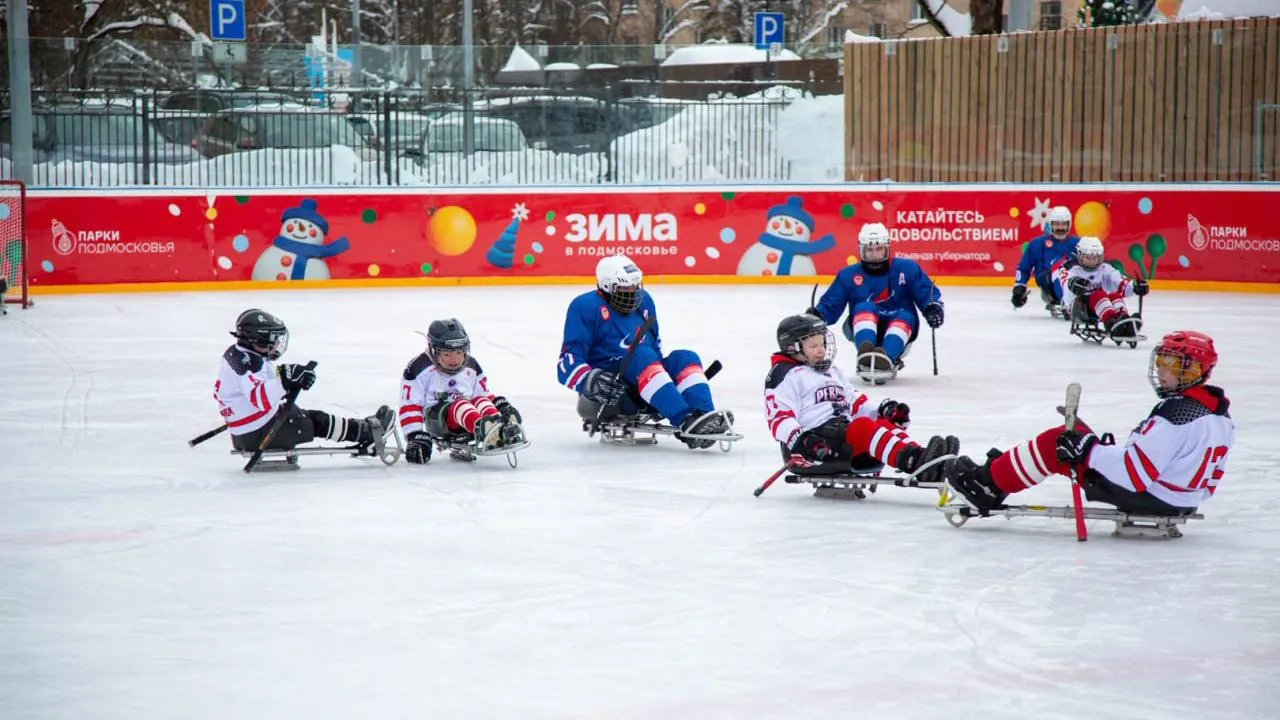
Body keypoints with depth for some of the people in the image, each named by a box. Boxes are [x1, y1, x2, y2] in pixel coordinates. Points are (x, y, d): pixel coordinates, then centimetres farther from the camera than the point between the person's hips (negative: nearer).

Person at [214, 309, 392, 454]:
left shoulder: (234, 354, 8)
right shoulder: (248, 362, -25)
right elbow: (261, 400, -38)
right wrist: (284, 380, -40)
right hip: (258, 434, -11)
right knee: (317, 423, 1)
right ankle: (367, 432, 15)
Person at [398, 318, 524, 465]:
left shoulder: (471, 367, 13)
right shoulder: (419, 368, -4)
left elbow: (484, 394, 20)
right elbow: (409, 406, -7)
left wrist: (501, 406, -1)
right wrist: (415, 437, -16)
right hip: (435, 419, -5)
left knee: (481, 402, -27)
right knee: (460, 405, -34)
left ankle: (504, 430, -58)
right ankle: (484, 430, -68)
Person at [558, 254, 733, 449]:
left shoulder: (643, 301, 14)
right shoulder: (586, 307, -5)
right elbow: (568, 362, -12)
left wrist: (667, 371, 10)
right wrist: (589, 381, -30)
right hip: (610, 386, -6)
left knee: (686, 359, -18)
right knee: (642, 355, -33)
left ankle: (704, 421, -43)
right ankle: (685, 422, -50)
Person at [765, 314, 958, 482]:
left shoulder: (832, 371, 30)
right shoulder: (784, 375, 0)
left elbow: (854, 401, 31)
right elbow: (778, 419, -11)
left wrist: (882, 412, 12)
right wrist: (800, 439, -30)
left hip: (845, 434, 9)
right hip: (817, 444, -9)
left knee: (885, 423, -16)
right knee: (863, 427, -32)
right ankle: (912, 462, -55)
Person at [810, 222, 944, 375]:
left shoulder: (906, 268, 2)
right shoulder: (848, 275, 4)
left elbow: (929, 293, -1)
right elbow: (830, 304, 2)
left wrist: (933, 308, -22)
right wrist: (817, 314, -19)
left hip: (900, 329, 0)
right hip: (865, 329, 0)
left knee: (905, 316, -32)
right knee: (863, 308, -30)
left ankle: (887, 358, -62)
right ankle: (865, 356, -57)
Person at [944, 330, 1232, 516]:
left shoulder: (1177, 414, -24)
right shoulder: (1219, 417, 7)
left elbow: (1136, 472, -29)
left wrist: (1088, 450, -20)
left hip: (1149, 497, -10)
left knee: (1059, 443, -5)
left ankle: (990, 484, 7)